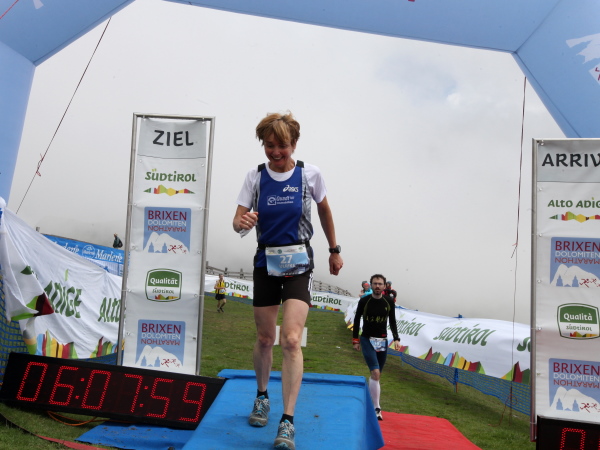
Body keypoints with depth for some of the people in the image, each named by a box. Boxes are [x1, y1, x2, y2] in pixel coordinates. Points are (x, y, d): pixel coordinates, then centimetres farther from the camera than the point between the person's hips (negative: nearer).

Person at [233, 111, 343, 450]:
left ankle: (288, 422, -9)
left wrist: (335, 250, 16)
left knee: (291, 340, -15)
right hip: (266, 262, 2)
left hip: (299, 264, -2)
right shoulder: (255, 177, -2)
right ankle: (262, 397, 37)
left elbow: (324, 211, 11)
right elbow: (239, 220, -7)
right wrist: (242, 223, -31)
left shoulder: (310, 174, -4)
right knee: (265, 339, 12)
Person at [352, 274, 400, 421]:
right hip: (367, 340, -4)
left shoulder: (389, 302, 2)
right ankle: (376, 408, -12)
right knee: (375, 373, -17)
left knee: (376, 375, 9)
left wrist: (396, 338, -1)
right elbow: (357, 319, 2)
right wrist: (355, 340, 0)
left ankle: (370, 402, 23)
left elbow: (392, 321, 11)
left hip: (382, 341, 4)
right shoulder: (364, 301, -6)